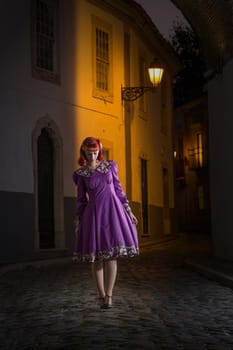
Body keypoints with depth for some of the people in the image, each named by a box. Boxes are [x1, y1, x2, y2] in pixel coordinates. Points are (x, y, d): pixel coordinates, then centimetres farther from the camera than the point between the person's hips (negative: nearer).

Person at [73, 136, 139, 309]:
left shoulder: (110, 166, 7)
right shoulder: (80, 174, 4)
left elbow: (118, 189, 10)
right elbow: (81, 199, 8)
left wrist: (129, 211, 6)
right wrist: (79, 223, 5)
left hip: (113, 210, 1)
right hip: (94, 213, 0)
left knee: (112, 254, -8)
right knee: (97, 256, 1)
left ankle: (109, 295, -5)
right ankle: (102, 295, 12)